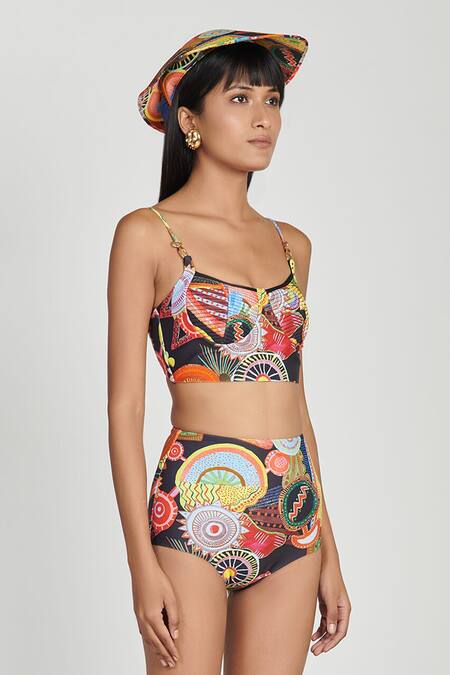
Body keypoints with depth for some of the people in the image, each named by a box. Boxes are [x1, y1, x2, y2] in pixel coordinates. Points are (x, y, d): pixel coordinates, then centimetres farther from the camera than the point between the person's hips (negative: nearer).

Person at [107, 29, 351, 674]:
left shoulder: (291, 245, 13)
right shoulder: (148, 233, -3)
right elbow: (124, 407, -6)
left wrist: (328, 550, 14)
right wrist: (142, 563, -13)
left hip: (292, 520, 5)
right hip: (196, 510, -5)